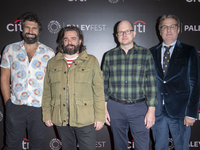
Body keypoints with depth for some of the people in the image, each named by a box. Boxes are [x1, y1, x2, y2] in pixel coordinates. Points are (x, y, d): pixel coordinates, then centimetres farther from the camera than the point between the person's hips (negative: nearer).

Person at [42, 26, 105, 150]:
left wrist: (100, 117, -7)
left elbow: (99, 91, -2)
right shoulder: (53, 63, 9)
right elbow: (47, 92, 8)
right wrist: (47, 115, 4)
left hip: (85, 120, -2)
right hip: (61, 120, 3)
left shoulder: (91, 61, 1)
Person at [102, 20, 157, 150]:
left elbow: (151, 84, -3)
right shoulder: (110, 55, 4)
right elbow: (104, 83, 6)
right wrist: (104, 108, 3)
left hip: (139, 107, -1)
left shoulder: (145, 54, 0)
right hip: (115, 108, 2)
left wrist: (151, 110, -7)